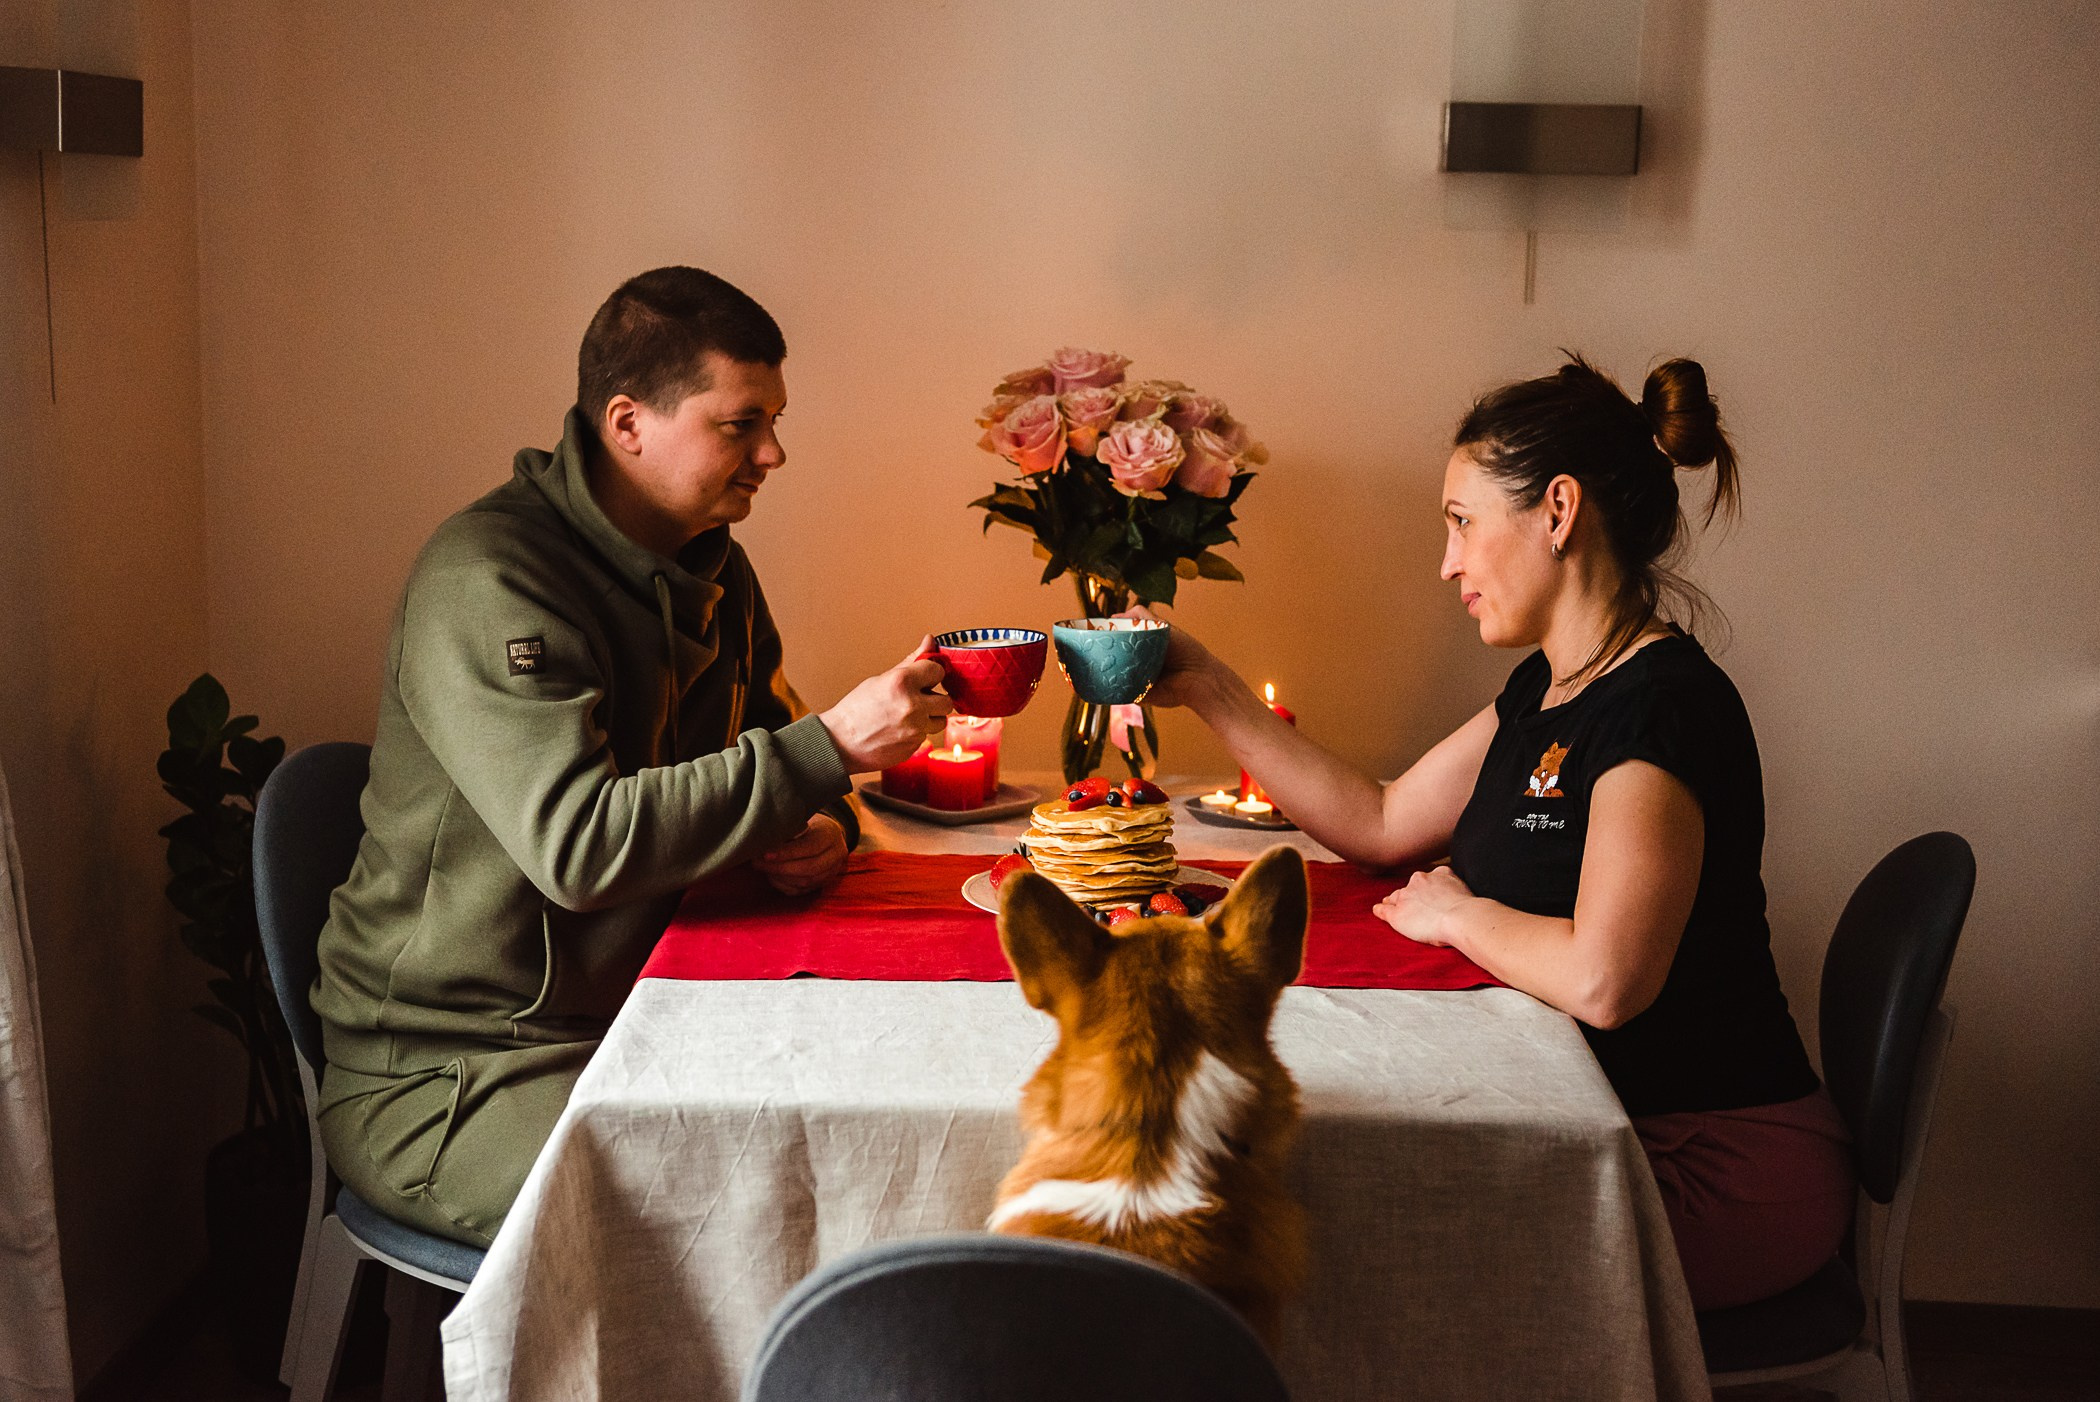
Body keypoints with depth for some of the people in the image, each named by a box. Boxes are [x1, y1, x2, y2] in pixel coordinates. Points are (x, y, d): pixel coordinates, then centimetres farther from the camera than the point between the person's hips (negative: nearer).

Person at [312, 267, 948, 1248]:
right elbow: (580, 844, -31)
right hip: (445, 1077, -8)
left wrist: (819, 827, -1)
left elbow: (763, 750, 24)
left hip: (636, 1015, 8)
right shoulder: (488, 581, -19)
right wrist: (828, 749, -30)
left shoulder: (709, 566, 9)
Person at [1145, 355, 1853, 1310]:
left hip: (1721, 1175, -8)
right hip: (1600, 1124, 8)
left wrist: (1456, 914, -13)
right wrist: (1208, 691, 14)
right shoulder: (1546, 691, 8)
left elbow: (1602, 979, -33)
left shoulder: (1663, 701, -22)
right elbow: (1381, 827, 17)